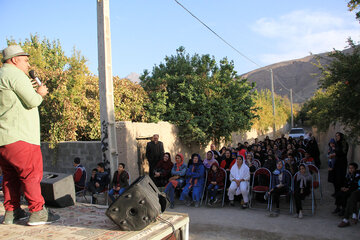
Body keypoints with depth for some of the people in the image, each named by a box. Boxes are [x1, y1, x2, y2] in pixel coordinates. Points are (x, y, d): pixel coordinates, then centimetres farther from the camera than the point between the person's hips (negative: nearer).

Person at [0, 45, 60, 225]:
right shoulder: (15, 74, -9)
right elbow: (32, 102, -16)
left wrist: (29, 90, 21)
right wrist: (39, 93, 3)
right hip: (18, 136, -10)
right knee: (31, 173, -5)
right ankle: (37, 212, -2)